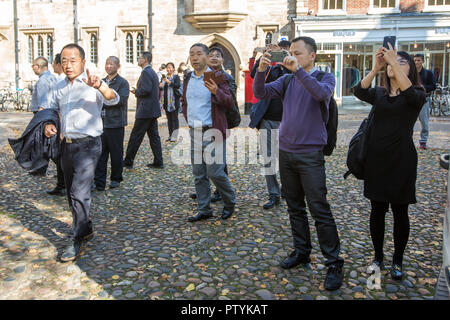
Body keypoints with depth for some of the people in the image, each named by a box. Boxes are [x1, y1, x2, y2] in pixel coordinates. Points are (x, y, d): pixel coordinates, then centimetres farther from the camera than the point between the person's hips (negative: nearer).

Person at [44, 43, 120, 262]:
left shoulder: (93, 84, -7)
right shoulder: (59, 87, 11)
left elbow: (113, 99, -24)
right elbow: (52, 109, 21)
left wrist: (99, 86, -45)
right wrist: (49, 125, -1)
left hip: (87, 145, -7)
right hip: (67, 144, 7)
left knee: (79, 192, -13)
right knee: (72, 192, 15)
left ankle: (76, 241, -3)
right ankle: (86, 229, 33)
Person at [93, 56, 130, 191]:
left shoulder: (123, 83, -3)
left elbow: (121, 100, -16)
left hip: (115, 123, -5)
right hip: (101, 123, 5)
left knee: (116, 153, 6)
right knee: (100, 153, 4)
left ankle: (116, 179, 21)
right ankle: (99, 182, 10)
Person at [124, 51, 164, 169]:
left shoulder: (146, 72, -13)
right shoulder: (153, 72, 18)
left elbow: (146, 90, -24)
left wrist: (136, 92, -8)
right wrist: (138, 91, 14)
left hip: (145, 110, -10)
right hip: (153, 110, 10)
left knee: (135, 136, -2)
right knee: (154, 135, 10)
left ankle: (128, 161, 5)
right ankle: (158, 162, 12)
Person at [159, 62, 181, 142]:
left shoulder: (176, 77, -2)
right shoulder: (164, 77, 16)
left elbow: (178, 85, -18)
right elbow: (161, 88, 19)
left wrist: (170, 82, -29)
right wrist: (160, 86, -4)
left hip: (174, 101, -6)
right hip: (166, 101, 6)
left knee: (174, 118, -5)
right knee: (169, 119, 10)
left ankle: (174, 136, -5)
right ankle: (170, 135, 16)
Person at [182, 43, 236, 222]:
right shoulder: (188, 79, 13)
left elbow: (229, 103, -12)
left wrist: (216, 92, -29)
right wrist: (188, 119, 15)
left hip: (212, 131, -6)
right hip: (194, 132, 6)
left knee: (215, 172, -6)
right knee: (199, 174, 9)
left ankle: (230, 202, 19)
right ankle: (204, 210, 20)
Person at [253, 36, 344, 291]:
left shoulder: (325, 77, -1)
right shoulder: (287, 80, 12)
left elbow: (322, 94, -24)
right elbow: (261, 93, 0)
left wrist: (298, 69, -27)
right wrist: (261, 70, -15)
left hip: (310, 154, -5)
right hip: (286, 152, 6)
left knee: (319, 209, -5)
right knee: (295, 207, 14)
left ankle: (334, 263, 6)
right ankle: (302, 252, 28)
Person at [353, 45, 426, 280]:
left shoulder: (417, 96, -1)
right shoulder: (379, 94, 8)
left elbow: (411, 94, -25)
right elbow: (359, 92, -12)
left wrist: (394, 62, -26)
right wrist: (376, 67, -21)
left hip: (401, 160, -3)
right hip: (376, 159, 3)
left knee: (399, 212, 7)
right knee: (377, 210, 10)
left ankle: (397, 261, 23)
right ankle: (378, 257, 26)